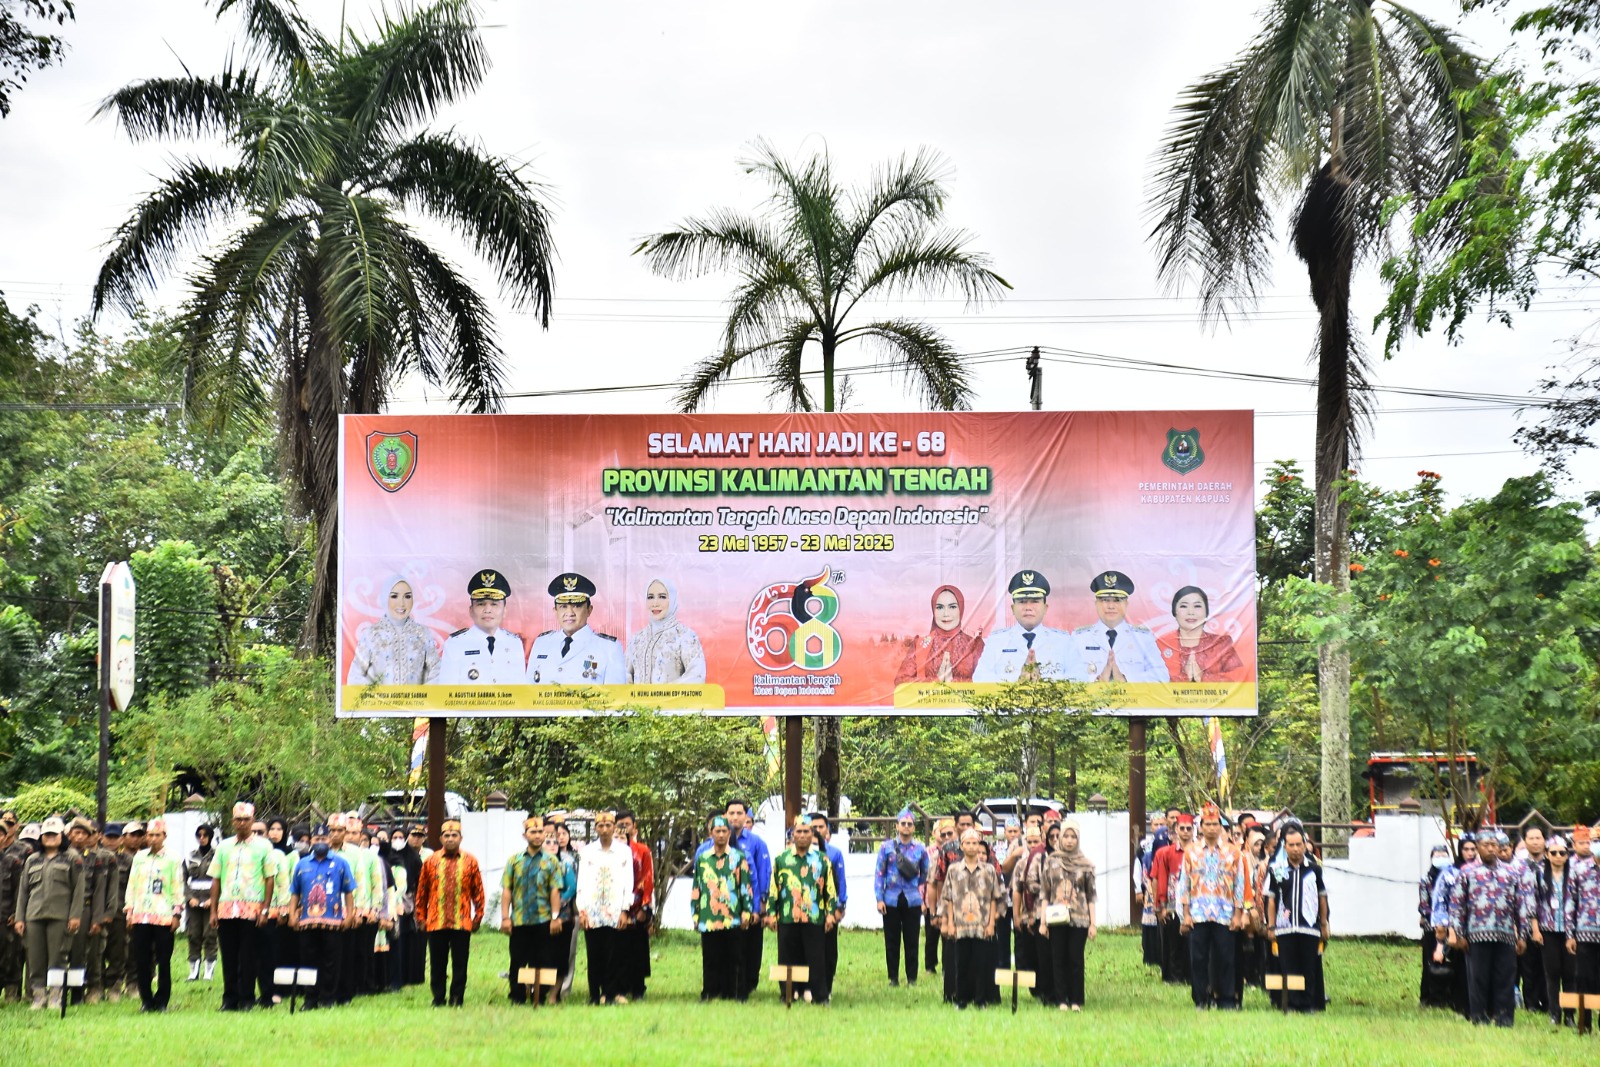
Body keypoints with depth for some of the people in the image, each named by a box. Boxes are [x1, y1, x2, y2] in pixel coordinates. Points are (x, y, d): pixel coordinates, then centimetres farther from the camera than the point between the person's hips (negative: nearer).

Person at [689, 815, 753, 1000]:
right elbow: (695, 888, 14)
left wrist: (747, 912, -3)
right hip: (708, 920, 2)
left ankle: (734, 994, 6)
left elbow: (745, 886, 3)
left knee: (734, 959, 1)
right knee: (711, 960, 4)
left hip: (733, 919, -2)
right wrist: (695, 914, 9)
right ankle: (710, 994, 10)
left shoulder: (738, 858, 6)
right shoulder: (702, 858, 12)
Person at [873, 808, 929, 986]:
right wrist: (879, 899, -4)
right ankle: (893, 977, 12)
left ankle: (912, 977, 11)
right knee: (892, 941, 5)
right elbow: (879, 873, 2)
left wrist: (924, 899, 7)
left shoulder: (920, 850, 5)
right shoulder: (887, 847, 2)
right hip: (891, 900, 0)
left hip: (912, 901, 0)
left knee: (911, 941, 3)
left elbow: (925, 876, 13)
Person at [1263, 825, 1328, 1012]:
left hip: (1310, 928, 0)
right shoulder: (1276, 870, 4)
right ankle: (1291, 1003, 6)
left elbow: (1322, 898, 12)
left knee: (1310, 968, 2)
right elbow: (1271, 900, 7)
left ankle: (1308, 1003, 9)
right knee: (1288, 968, 1)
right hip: (1284, 929, 0)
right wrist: (1270, 927, 4)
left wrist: (1324, 925, 11)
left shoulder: (1315, 869, 5)